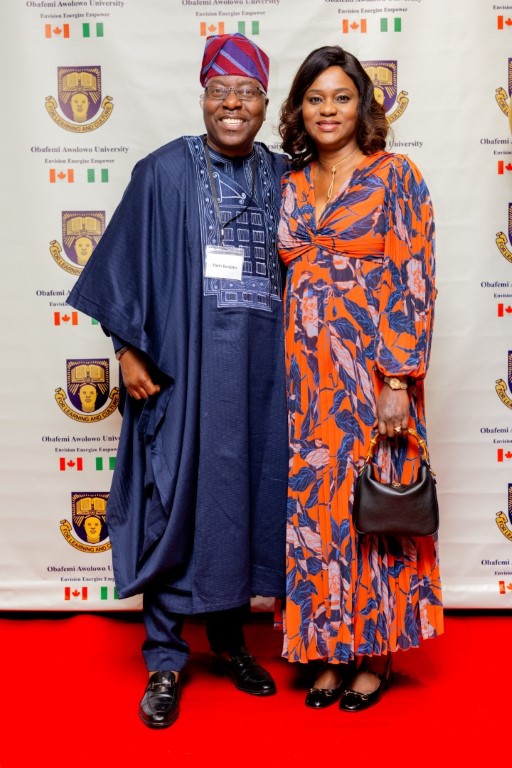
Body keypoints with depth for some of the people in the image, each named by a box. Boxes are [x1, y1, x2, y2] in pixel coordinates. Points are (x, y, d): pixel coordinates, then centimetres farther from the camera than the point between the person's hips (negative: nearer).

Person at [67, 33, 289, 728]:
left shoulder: (283, 177, 10)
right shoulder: (164, 172, 0)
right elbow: (127, 263, 0)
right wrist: (129, 351, -7)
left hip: (260, 369, 4)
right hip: (181, 364, -3)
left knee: (245, 495, 10)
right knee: (175, 499, 0)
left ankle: (229, 634, 28)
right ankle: (166, 658, 15)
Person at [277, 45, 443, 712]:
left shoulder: (395, 176, -2)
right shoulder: (290, 186, 13)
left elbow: (413, 281, -8)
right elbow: (282, 280, 14)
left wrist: (398, 381, -15)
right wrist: (282, 374, 8)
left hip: (372, 371, -4)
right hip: (305, 375, 5)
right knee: (314, 502, 7)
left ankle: (377, 653, 20)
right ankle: (330, 648, 23)